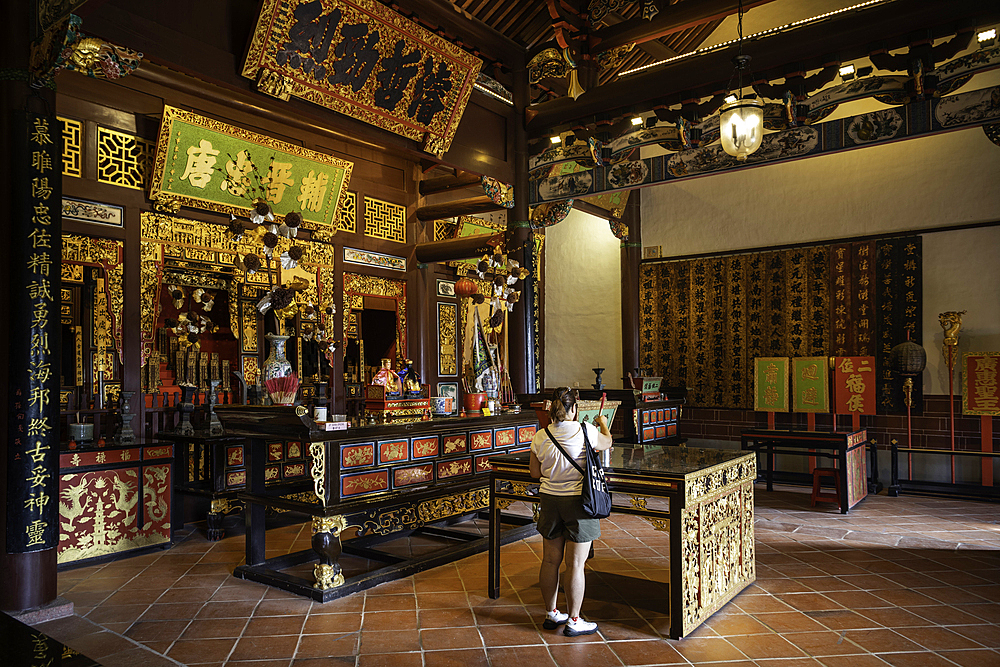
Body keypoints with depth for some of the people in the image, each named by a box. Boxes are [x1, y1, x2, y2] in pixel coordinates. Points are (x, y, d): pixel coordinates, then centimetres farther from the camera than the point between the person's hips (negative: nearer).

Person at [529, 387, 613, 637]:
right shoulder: (585, 431, -14)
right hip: (577, 503, -4)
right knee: (575, 564, 4)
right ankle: (573, 621, 13)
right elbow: (607, 443, 8)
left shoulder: (540, 437, -3)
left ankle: (551, 614, 28)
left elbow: (535, 473, 5)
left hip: (550, 500, 4)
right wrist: (603, 423, 27)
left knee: (550, 560, 14)